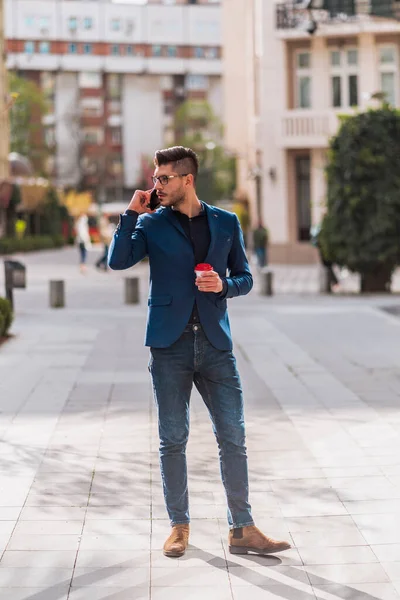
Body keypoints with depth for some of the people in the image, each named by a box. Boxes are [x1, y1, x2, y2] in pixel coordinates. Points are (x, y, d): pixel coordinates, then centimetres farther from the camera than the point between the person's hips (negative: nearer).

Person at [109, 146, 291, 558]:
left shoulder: (226, 223, 9)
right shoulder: (152, 223, 5)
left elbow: (245, 277, 13)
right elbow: (118, 261, -9)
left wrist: (224, 285, -8)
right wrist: (132, 213, -12)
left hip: (215, 343, 1)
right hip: (170, 343, -1)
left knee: (233, 437, 0)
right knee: (172, 440, 4)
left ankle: (242, 529, 7)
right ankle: (179, 526, 16)